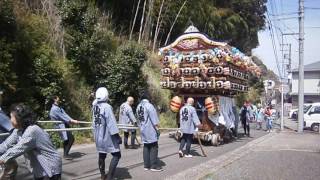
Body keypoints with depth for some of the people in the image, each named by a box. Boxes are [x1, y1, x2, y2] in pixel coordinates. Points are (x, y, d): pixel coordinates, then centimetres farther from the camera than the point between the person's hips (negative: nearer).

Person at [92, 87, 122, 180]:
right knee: (116, 155, 0)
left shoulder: (95, 106, 3)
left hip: (98, 136, 8)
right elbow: (111, 123, -21)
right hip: (107, 136, -8)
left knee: (102, 155, 18)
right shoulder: (107, 107, -20)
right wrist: (116, 135, -17)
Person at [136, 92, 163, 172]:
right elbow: (154, 118, -15)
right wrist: (157, 128, -10)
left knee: (146, 147, 12)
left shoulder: (138, 106, 11)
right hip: (150, 130, -8)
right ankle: (154, 166, 1)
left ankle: (146, 165, 15)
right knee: (153, 147, -1)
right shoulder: (148, 105, -14)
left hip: (143, 130, 8)